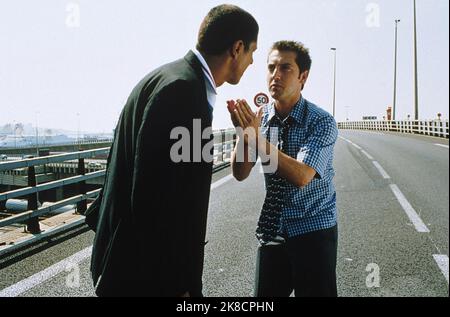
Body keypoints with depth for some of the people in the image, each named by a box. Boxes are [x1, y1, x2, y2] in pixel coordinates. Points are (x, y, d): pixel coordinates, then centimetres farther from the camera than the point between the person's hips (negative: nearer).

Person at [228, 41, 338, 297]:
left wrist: (258, 136, -32)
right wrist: (243, 133, -22)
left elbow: (301, 176, -28)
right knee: (264, 296, 14)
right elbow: (240, 174, -5)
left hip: (313, 230, -4)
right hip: (273, 229, 4)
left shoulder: (322, 122, -15)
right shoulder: (260, 116, -1)